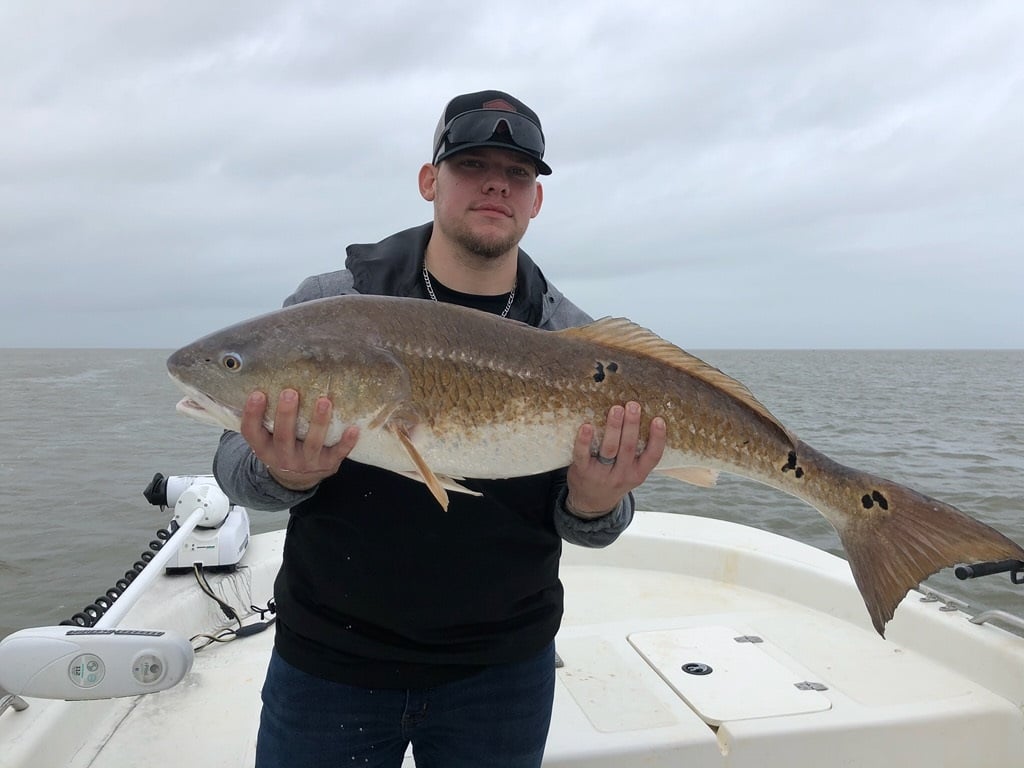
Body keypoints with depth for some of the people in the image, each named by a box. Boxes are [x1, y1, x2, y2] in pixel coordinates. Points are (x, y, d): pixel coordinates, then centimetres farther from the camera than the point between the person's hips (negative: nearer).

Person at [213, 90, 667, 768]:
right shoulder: (329, 304, -8)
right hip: (326, 661, 0)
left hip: (504, 668, 2)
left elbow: (582, 526, 0)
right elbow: (236, 458, -5)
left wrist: (595, 503, -23)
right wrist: (283, 473, -27)